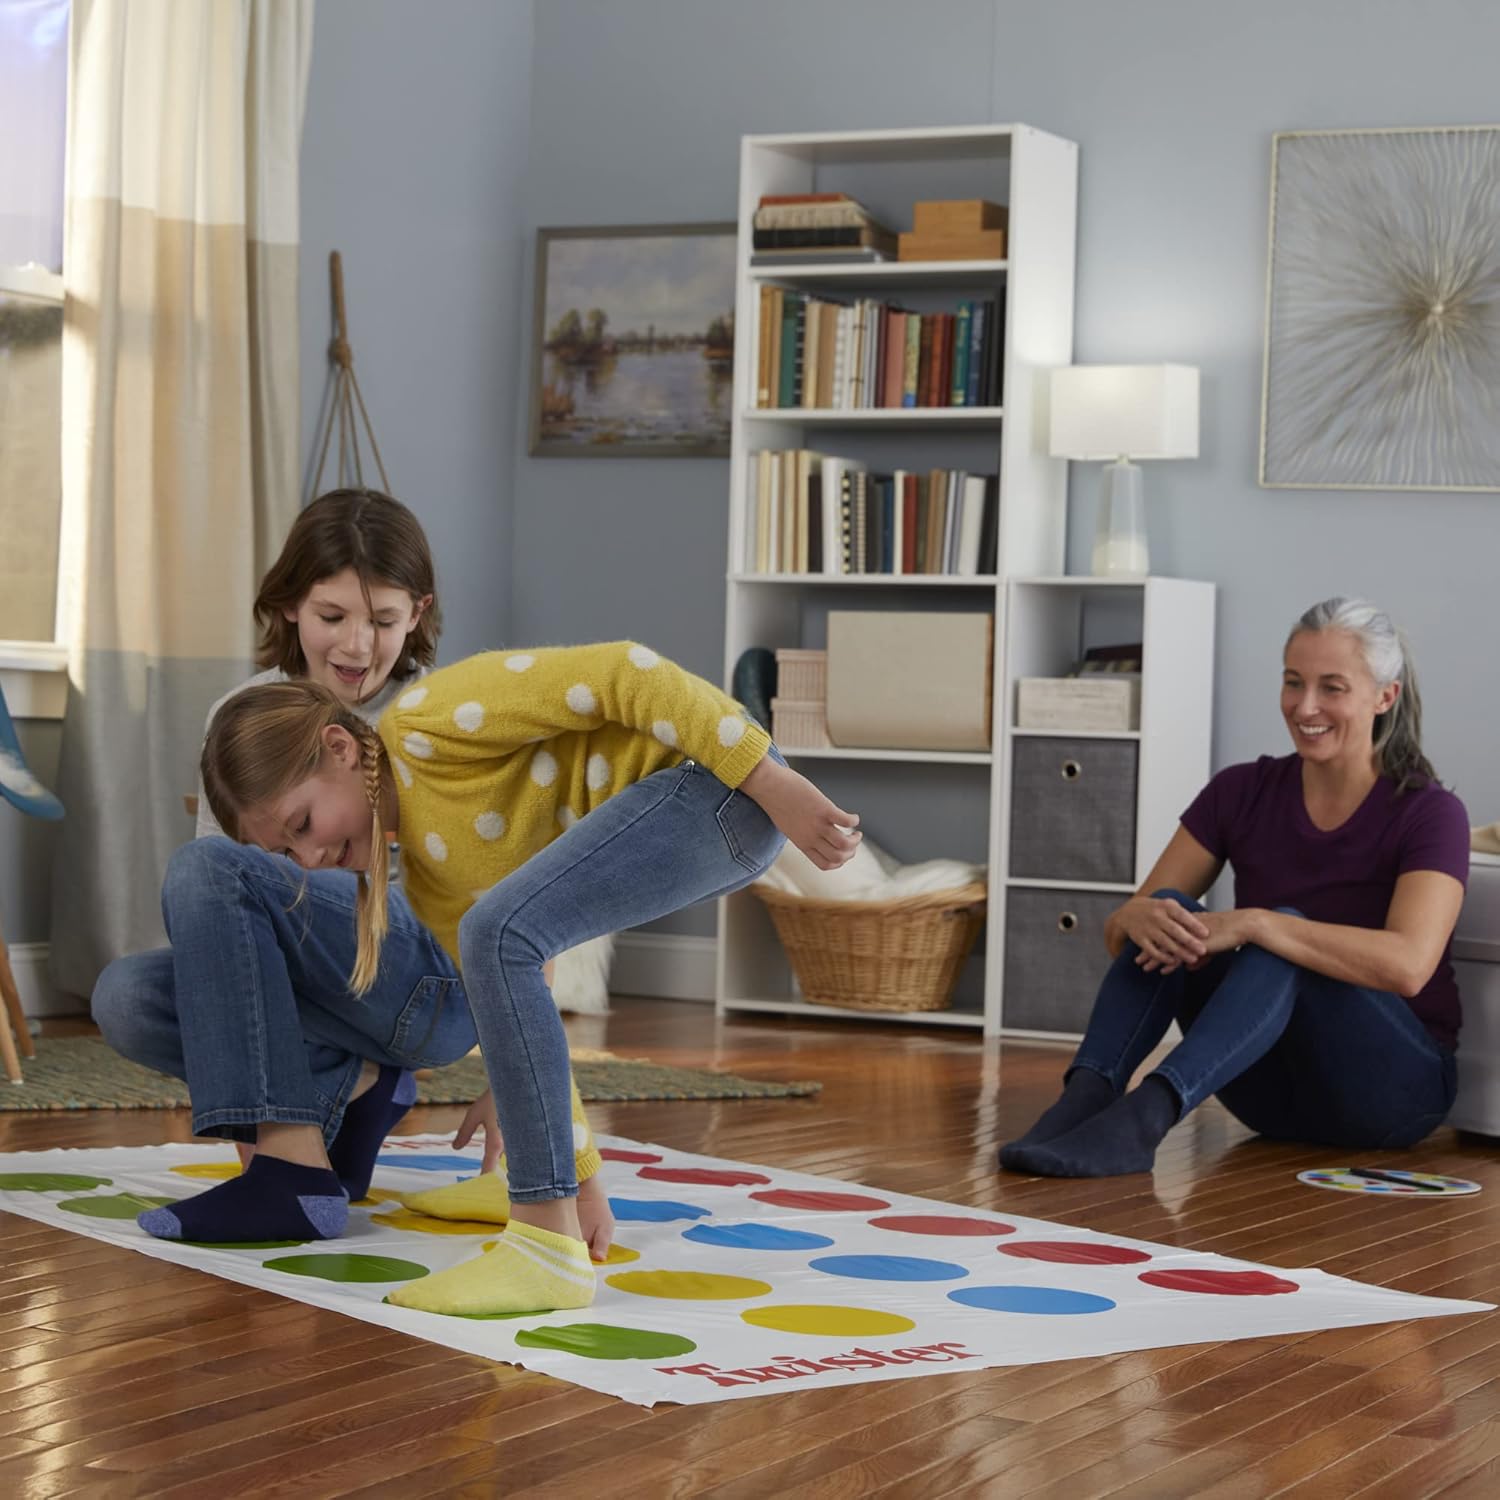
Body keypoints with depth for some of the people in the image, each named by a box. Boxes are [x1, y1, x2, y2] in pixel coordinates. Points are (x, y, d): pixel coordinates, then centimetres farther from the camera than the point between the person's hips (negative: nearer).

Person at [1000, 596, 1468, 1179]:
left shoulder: (1430, 814, -12)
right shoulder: (1242, 792, 0)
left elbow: (1408, 965, -30)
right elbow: (1118, 928, -4)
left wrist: (1252, 924, -38)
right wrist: (1141, 918, -29)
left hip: (1393, 1085, -4)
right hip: (1274, 1088, 4)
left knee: (1285, 937, -32)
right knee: (1171, 914, -21)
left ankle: (1146, 1115, -52)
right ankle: (1083, 1102, -40)